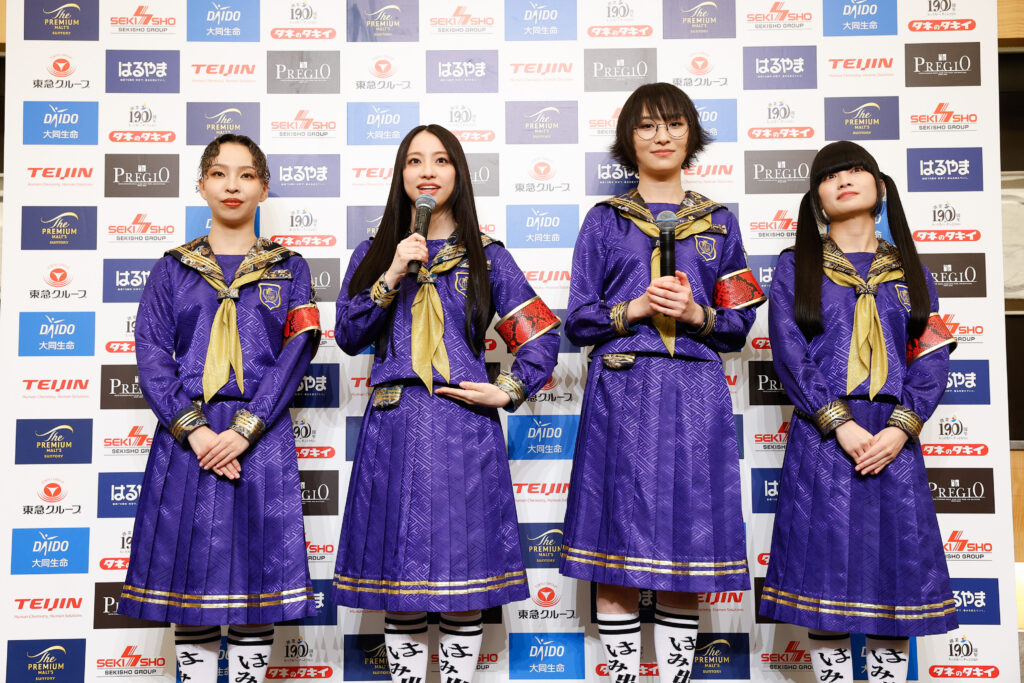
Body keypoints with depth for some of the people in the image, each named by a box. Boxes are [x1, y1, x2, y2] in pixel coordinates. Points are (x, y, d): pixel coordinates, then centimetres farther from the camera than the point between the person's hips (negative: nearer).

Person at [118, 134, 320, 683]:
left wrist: (244, 430, -14)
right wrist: (194, 429, -13)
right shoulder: (173, 269, 12)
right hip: (186, 437, 1)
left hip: (261, 437, -1)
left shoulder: (288, 269, 10)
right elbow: (151, 353, 1)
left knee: (256, 574, 1)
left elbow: (295, 353, -2)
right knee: (190, 573, 3)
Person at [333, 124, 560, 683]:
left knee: (462, 571, 2)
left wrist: (507, 391, -4)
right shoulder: (374, 253, 13)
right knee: (399, 568, 3)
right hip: (394, 426, 1)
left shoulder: (486, 256, 8)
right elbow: (348, 336, 3)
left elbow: (543, 337, 8)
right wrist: (392, 276, -7)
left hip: (464, 425, -1)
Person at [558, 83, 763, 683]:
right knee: (617, 547, -1)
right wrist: (634, 309, -10)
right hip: (619, 393, -1)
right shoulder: (604, 220, 10)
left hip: (696, 396, 1)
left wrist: (696, 314, -7)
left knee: (685, 549, 3)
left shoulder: (719, 222, 14)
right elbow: (578, 322, 5)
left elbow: (739, 324, 12)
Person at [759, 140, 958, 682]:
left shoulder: (910, 271, 15)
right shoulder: (796, 267, 8)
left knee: (896, 564, 3)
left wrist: (900, 427, -10)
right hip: (821, 436, -2)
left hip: (895, 438, 2)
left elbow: (932, 358, 6)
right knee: (825, 568, -3)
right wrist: (841, 424, -13)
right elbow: (789, 354, -3)